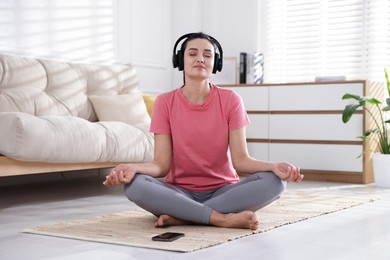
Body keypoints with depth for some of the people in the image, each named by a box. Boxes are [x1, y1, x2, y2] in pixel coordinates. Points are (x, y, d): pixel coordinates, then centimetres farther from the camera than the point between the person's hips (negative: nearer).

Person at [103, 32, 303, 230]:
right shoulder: (165, 102, -3)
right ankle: (223, 219, -27)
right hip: (180, 193, 0)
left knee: (274, 182, -27)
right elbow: (161, 164, -9)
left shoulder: (230, 100, -3)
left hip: (223, 191, 1)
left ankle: (180, 217, -25)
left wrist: (273, 166, -29)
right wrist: (132, 168, -30)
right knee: (135, 185, -30)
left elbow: (240, 159, -9)